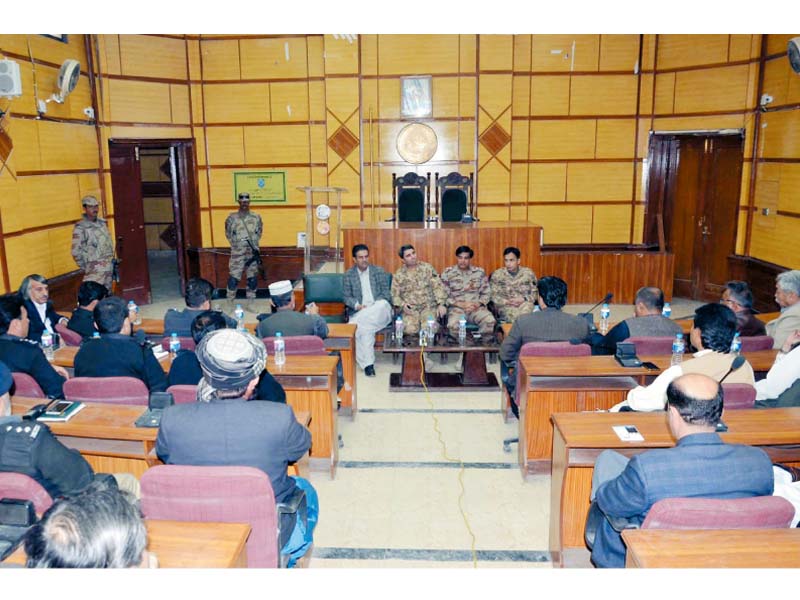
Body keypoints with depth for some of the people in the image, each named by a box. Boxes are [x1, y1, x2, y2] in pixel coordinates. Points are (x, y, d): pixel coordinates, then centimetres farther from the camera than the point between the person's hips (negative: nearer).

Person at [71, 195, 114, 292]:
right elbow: (76, 252, -13)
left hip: (109, 266, 7)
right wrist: (86, 267, -7)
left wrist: (112, 260, 12)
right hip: (95, 269, -7)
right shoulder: (80, 227, -11)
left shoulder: (102, 223, 10)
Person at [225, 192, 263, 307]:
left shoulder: (256, 217, 4)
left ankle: (250, 304, 18)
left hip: (252, 253, 2)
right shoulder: (232, 218, -1)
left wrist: (254, 245, 4)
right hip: (237, 254, -2)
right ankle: (230, 304, 7)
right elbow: (228, 234, 6)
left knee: (252, 279, 7)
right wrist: (237, 245, 1)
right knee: (233, 278, -4)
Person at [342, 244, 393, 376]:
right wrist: (358, 306, -15)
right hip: (359, 311, 0)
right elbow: (347, 297, 7)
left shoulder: (379, 271, 8)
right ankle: (368, 363, -28)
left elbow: (386, 293, 4)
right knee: (366, 328, -33)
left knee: (383, 304, -37)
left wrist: (372, 306, -14)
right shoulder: (348, 274, 10)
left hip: (379, 310, 0)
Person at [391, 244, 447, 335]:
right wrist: (402, 305, -12)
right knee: (410, 330, -29)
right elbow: (395, 295, 8)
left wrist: (441, 304, -12)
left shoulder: (427, 268, 6)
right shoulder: (399, 274, 7)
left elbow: (438, 286, 0)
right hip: (410, 309, 0)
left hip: (428, 306, 0)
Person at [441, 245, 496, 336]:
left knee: (490, 321, -30)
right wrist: (460, 304, -12)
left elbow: (486, 293, 11)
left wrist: (478, 303, -10)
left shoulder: (480, 272, 9)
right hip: (456, 307, -2)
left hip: (476, 307, 2)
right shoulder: (448, 273, 3)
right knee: (453, 325, -35)